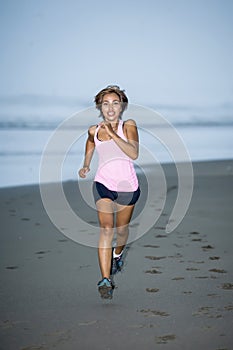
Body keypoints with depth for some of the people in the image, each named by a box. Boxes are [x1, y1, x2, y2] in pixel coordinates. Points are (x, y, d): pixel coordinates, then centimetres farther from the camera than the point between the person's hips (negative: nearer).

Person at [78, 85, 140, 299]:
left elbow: (134, 153, -21)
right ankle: (106, 280, -20)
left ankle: (118, 255, 51)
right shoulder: (94, 131, 2)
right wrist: (86, 166, 9)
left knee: (122, 228, 18)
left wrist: (112, 133, -26)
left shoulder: (128, 126, -6)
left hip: (128, 185, 0)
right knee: (106, 229, -16)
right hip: (104, 184, 0)